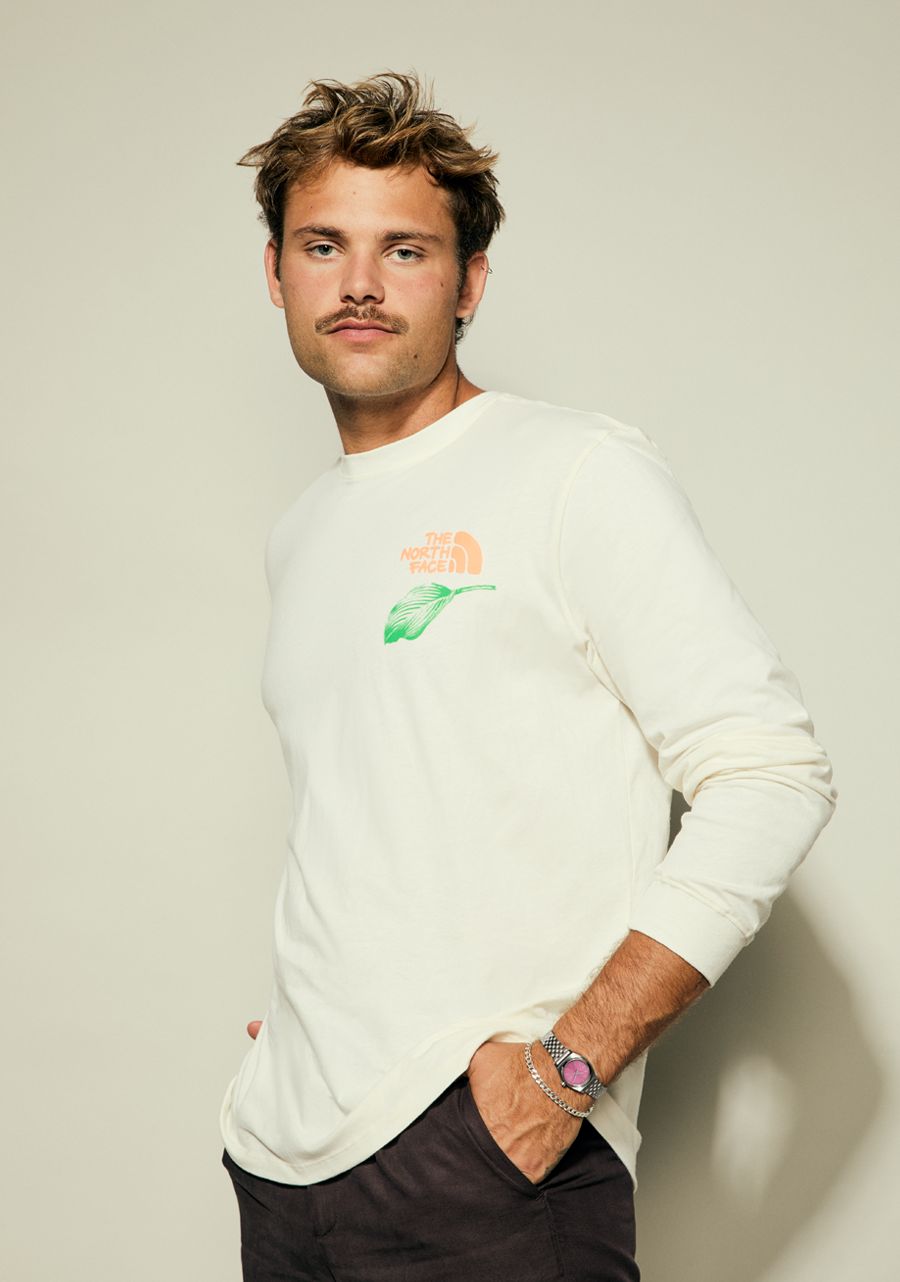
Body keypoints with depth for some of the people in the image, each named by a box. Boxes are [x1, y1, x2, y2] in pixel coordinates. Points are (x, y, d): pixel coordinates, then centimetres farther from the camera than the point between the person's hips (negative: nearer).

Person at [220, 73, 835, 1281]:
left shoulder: (580, 473, -7)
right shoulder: (301, 536, 14)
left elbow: (771, 775, -15)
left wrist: (569, 1065, -19)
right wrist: (308, 1004, 9)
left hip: (486, 1152, -6)